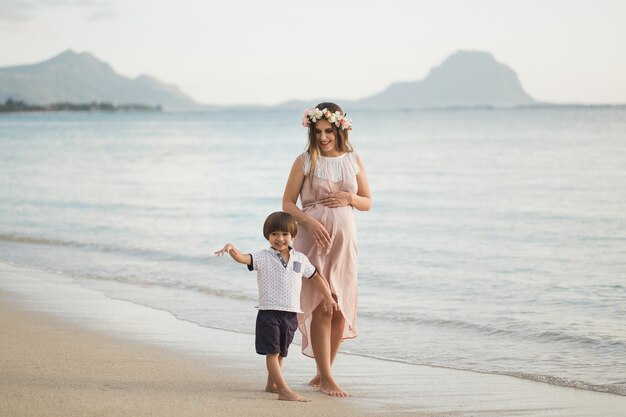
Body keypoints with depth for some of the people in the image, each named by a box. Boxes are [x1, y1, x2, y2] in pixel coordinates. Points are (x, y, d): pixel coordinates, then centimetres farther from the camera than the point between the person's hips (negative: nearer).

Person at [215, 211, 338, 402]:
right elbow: (243, 258, -21)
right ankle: (285, 391, -12)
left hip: (291, 314, 5)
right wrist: (231, 248, -42)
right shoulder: (263, 257, -4)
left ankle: (272, 384, 35)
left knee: (280, 353, 18)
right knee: (272, 352, -9)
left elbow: (315, 277, 21)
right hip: (269, 313, -4)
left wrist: (328, 297, 22)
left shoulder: (300, 259, 8)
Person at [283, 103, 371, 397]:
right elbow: (287, 203, -3)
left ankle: (323, 373, 17)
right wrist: (309, 222, -18)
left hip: (343, 241, 4)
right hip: (313, 240, -4)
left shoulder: (353, 161, 8)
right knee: (321, 308, -9)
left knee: (341, 311, 3)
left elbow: (367, 203, 13)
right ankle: (326, 378, -4)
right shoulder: (305, 161, -1)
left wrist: (348, 198, -8)